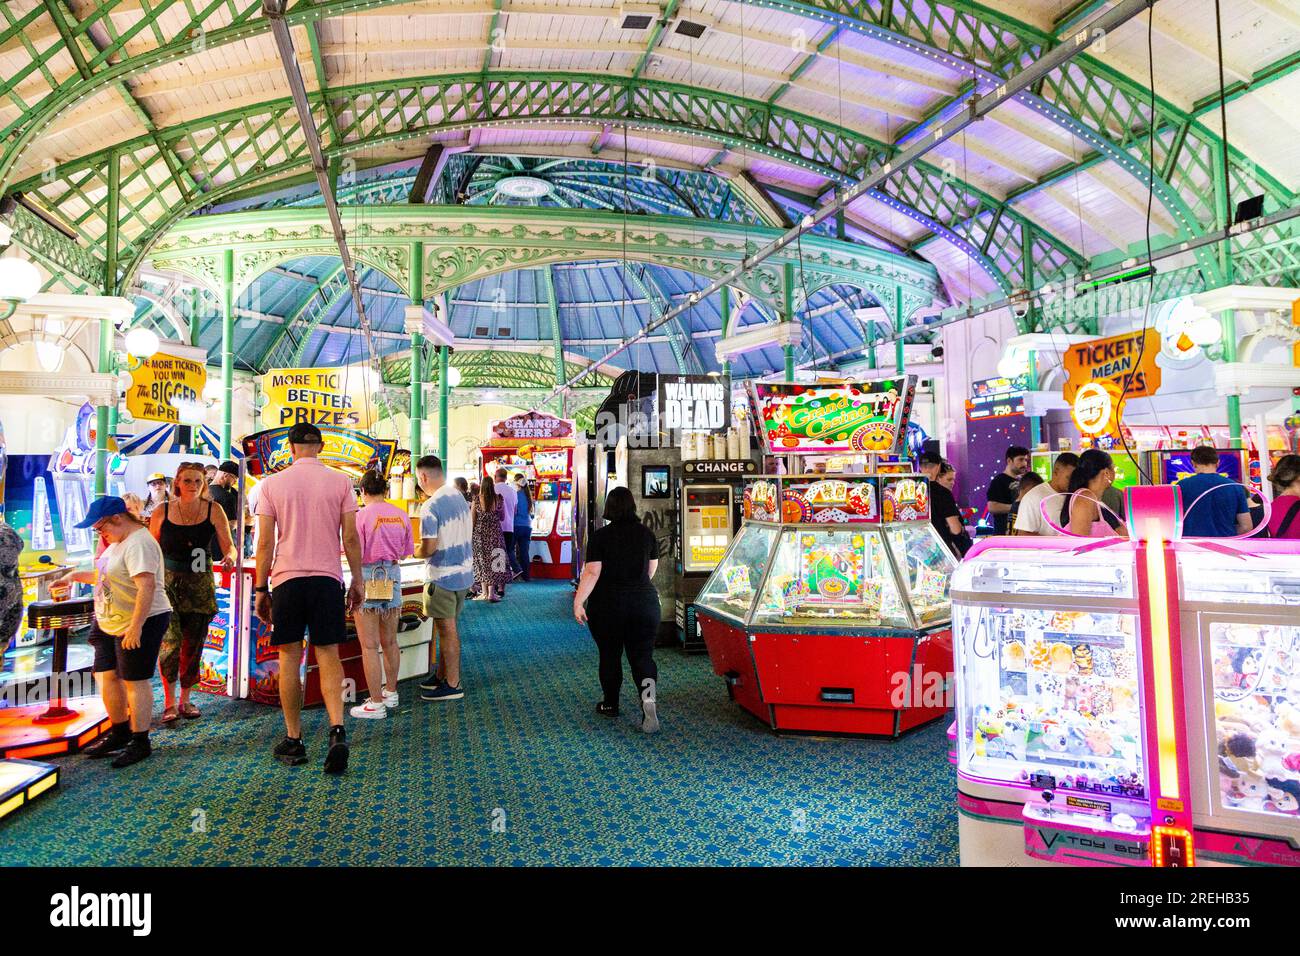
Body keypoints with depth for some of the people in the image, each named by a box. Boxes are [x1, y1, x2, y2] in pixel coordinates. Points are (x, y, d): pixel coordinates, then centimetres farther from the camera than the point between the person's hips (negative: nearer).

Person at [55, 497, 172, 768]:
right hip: (110, 624, 10)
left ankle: (140, 742, 10)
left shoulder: (139, 544, -20)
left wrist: (136, 627, -31)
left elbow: (147, 586, -30)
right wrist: (76, 576, 18)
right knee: (106, 676, 14)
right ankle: (119, 733, 30)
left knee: (134, 682, -1)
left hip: (140, 624, -10)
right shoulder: (118, 542, 13)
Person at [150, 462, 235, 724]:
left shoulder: (213, 510, -3)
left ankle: (185, 700, 22)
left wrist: (230, 557, -24)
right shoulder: (162, 512, -3)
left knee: (193, 644, 7)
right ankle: (169, 702, 0)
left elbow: (228, 546, -2)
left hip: (200, 584, 1)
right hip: (167, 582, -1)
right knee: (170, 641, -12)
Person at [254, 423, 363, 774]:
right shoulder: (340, 481, 1)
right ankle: (337, 731, -10)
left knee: (290, 658, 9)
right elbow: (350, 538, 0)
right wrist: (357, 580, 9)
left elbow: (265, 543, -1)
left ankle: (293, 742, 16)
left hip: (287, 577, 0)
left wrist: (261, 589, 6)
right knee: (328, 656, 6)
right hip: (327, 577, 0)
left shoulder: (272, 484, 1)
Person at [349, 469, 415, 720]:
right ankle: (390, 693, 32)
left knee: (370, 647, 2)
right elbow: (405, 553, 8)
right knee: (390, 642, 19)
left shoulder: (362, 515, -13)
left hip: (368, 579, -6)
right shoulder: (401, 515, 3)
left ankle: (376, 704, 7)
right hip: (392, 577, 6)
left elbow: (356, 556, -15)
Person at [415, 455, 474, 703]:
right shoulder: (459, 497, 6)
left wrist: (414, 552, -2)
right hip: (463, 572, 8)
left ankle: (453, 685, 10)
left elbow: (428, 548, -23)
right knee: (447, 628, 19)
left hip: (443, 577, -8)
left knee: (447, 630, 2)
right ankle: (441, 675, 31)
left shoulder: (431, 507, -20)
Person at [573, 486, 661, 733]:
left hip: (607, 604, -2)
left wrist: (578, 602, -12)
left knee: (609, 655, 14)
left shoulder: (600, 536, -10)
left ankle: (610, 705, 27)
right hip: (644, 603, 2)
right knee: (642, 655, 6)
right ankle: (648, 696, -17)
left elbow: (592, 572, -16)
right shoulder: (647, 534, 1)